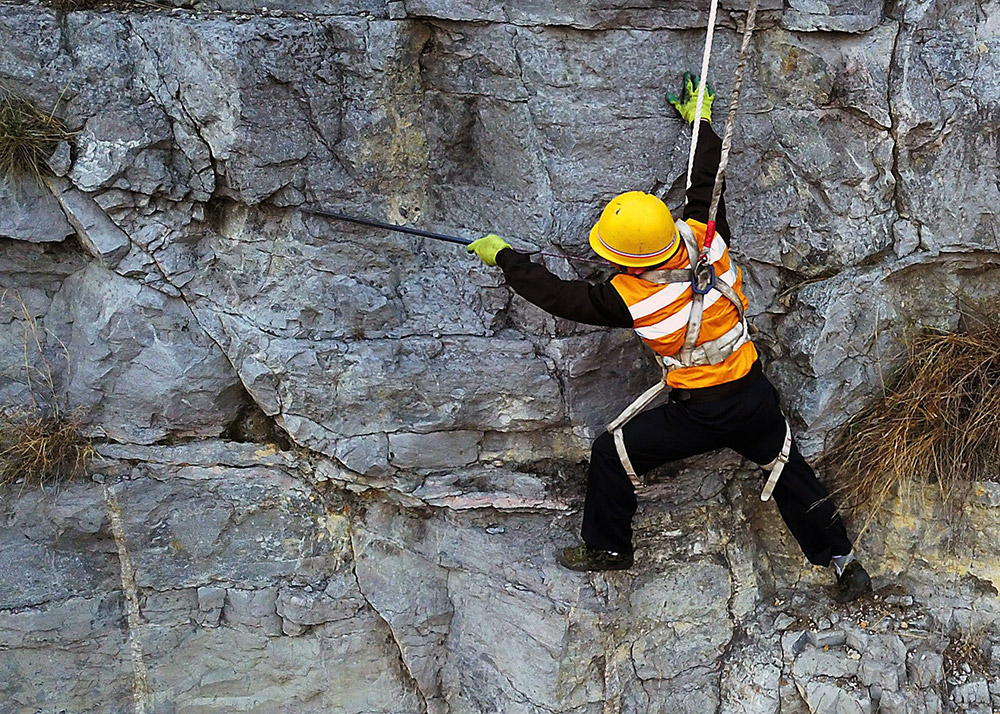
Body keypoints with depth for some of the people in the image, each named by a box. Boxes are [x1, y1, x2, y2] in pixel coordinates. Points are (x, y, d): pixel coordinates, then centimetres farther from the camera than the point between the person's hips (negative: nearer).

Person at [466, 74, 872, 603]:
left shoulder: (631, 298, -24)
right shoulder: (706, 238, -14)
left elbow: (560, 297, -12)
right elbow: (707, 183, 4)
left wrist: (503, 257, -1)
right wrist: (701, 122, 19)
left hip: (699, 415, -5)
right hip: (756, 399, 6)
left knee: (611, 455, 12)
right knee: (790, 471, 22)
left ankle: (608, 548, 28)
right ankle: (843, 560, 31)